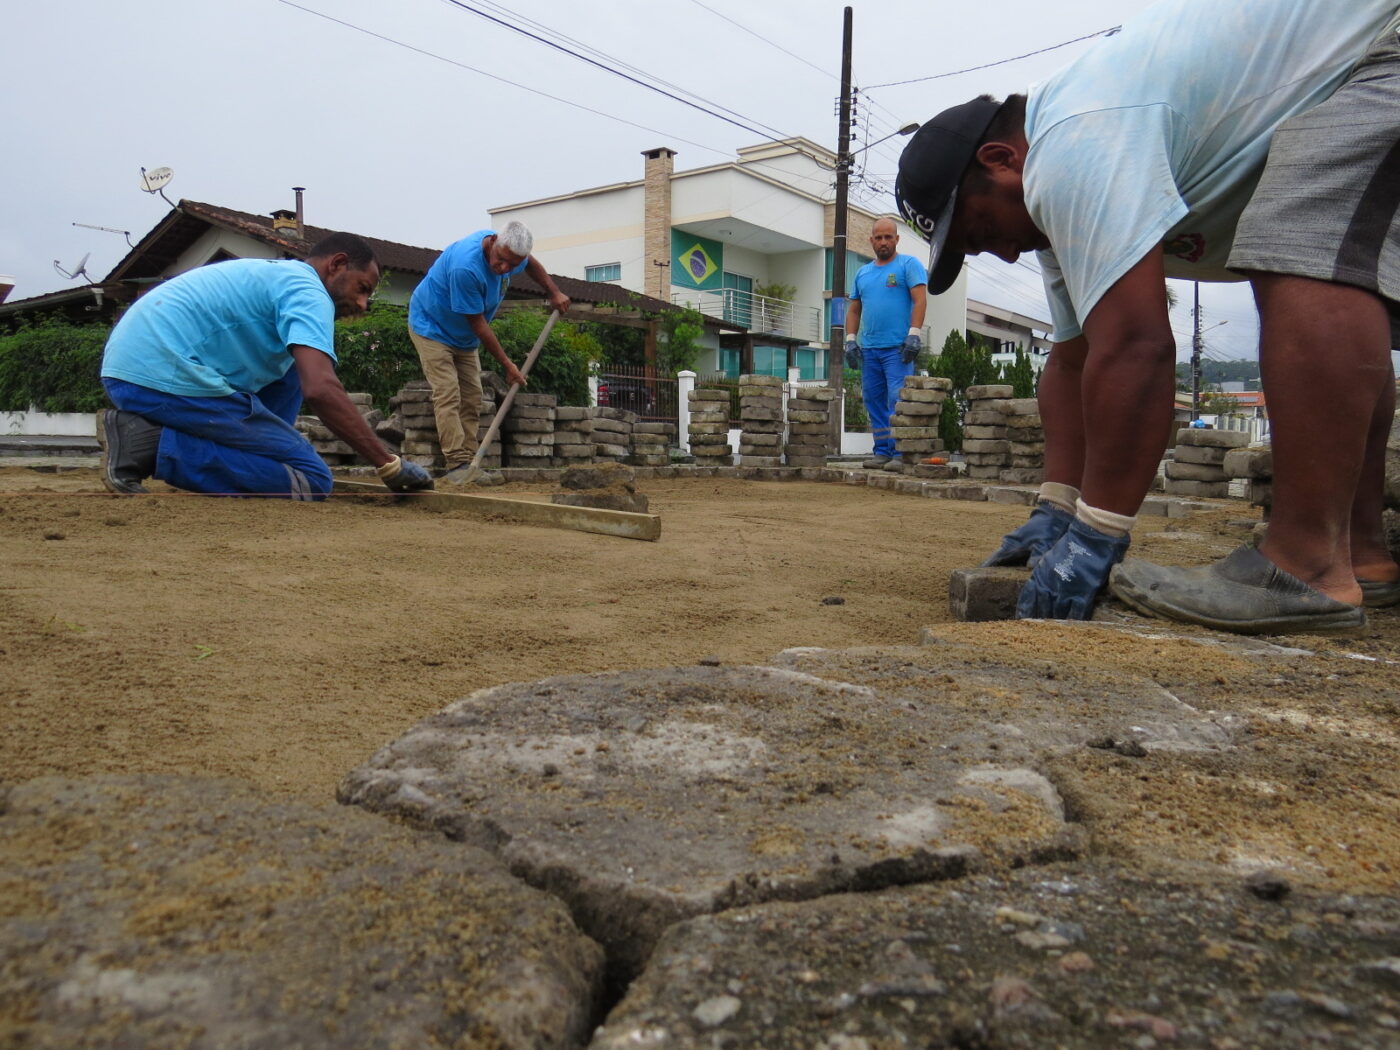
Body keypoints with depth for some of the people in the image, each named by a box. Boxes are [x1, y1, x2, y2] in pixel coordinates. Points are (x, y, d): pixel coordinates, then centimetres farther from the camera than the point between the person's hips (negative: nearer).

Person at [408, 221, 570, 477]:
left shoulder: (510, 252, -12)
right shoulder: (465, 267, -37)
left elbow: (531, 264, 16)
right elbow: (478, 323, -29)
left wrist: (554, 293, 10)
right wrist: (506, 364, -23)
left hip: (464, 337, 8)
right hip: (431, 327, -8)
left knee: (472, 399, 1)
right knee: (447, 395, -19)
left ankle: (469, 462, 0)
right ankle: (457, 462, -24)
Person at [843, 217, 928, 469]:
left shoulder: (909, 265, 3)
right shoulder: (862, 273, 20)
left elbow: (920, 300, -6)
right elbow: (853, 309, 21)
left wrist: (914, 334, -16)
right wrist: (850, 340, 8)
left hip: (898, 347, -6)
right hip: (868, 349, 6)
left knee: (898, 400, -13)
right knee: (874, 402, 6)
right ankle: (882, 451, 11)